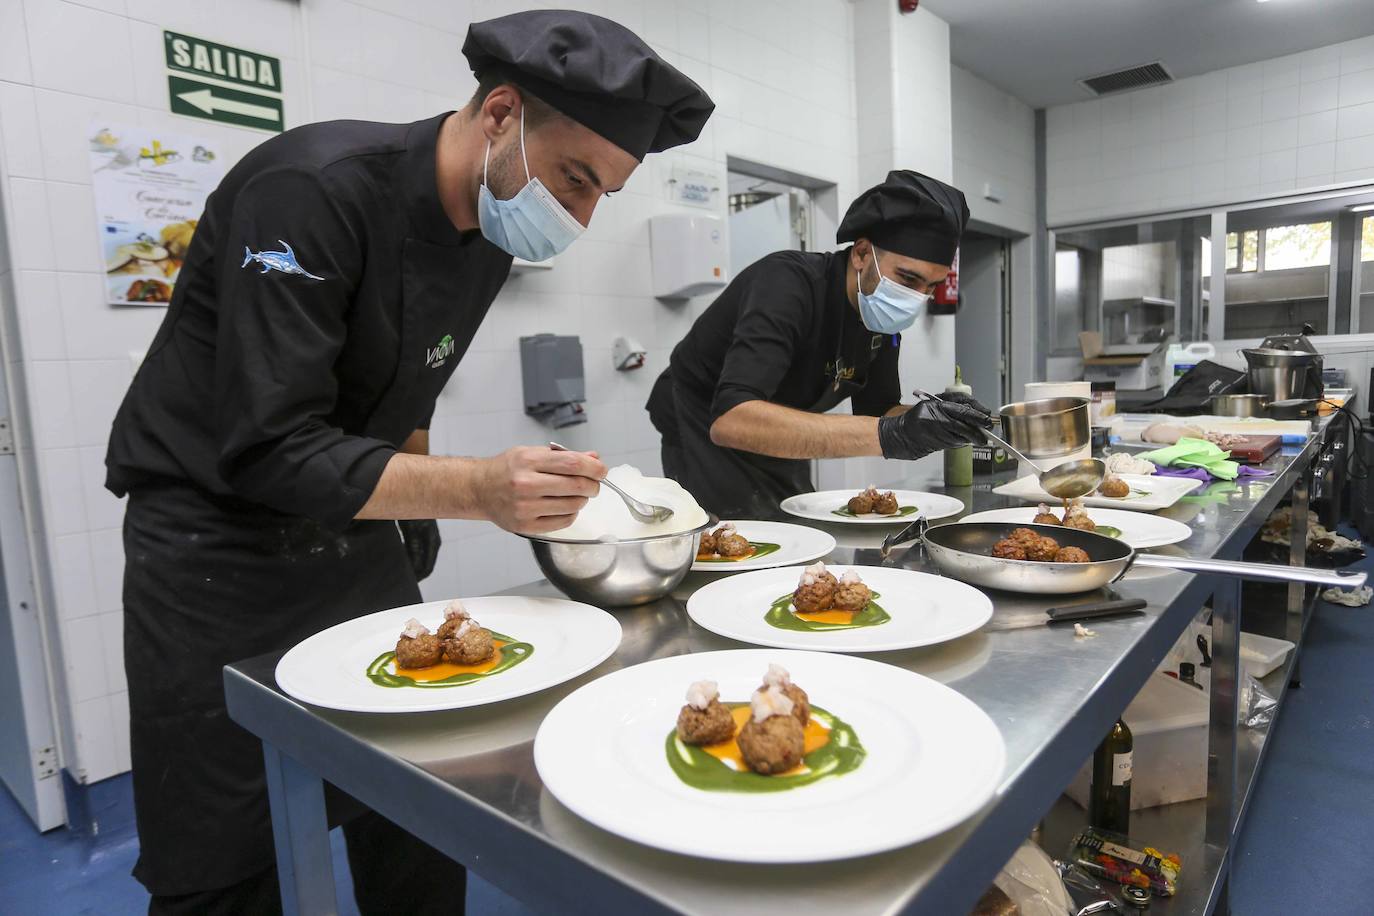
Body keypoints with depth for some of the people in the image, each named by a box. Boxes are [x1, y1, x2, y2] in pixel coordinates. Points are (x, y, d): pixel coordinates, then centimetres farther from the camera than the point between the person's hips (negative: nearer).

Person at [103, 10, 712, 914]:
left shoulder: (491, 237, -1)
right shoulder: (313, 190, -24)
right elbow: (266, 451, -27)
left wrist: (413, 520, 11)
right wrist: (478, 490, -37)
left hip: (360, 546, 6)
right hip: (216, 557, -6)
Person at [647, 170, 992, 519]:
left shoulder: (882, 314, -8)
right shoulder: (787, 280, -31)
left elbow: (879, 411, 2)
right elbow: (730, 419, -45)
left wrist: (941, 421, -21)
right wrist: (887, 434, -48)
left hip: (781, 457, 7)